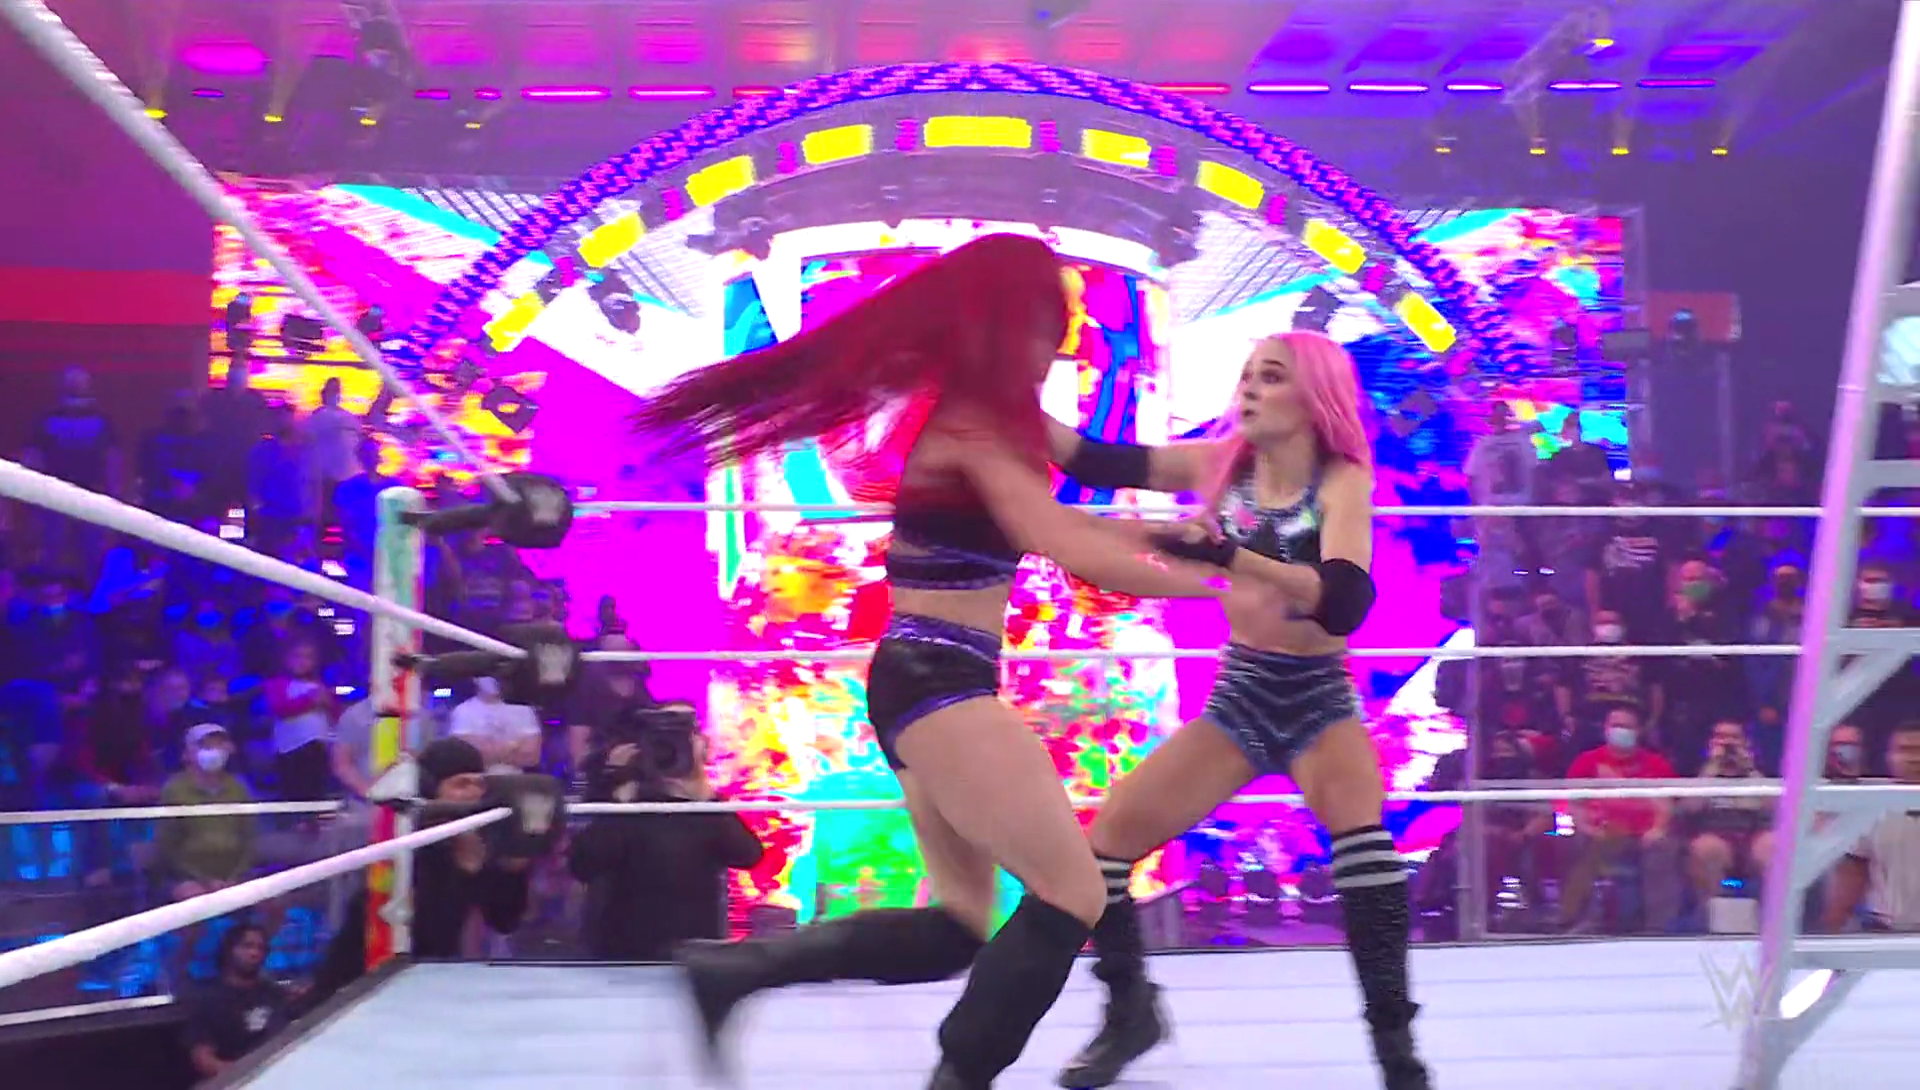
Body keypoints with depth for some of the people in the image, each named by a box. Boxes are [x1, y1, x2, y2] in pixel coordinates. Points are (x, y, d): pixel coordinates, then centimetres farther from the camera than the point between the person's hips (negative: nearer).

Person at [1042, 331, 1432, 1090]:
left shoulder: (1342, 481, -16)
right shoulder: (1219, 464, -4)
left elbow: (1345, 602, -33)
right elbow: (1093, 461, -8)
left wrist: (1228, 556, -44)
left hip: (1318, 697, -4)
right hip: (1238, 697, 4)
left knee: (1363, 834, -31)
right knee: (1105, 840, -2)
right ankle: (1132, 1012, 23)